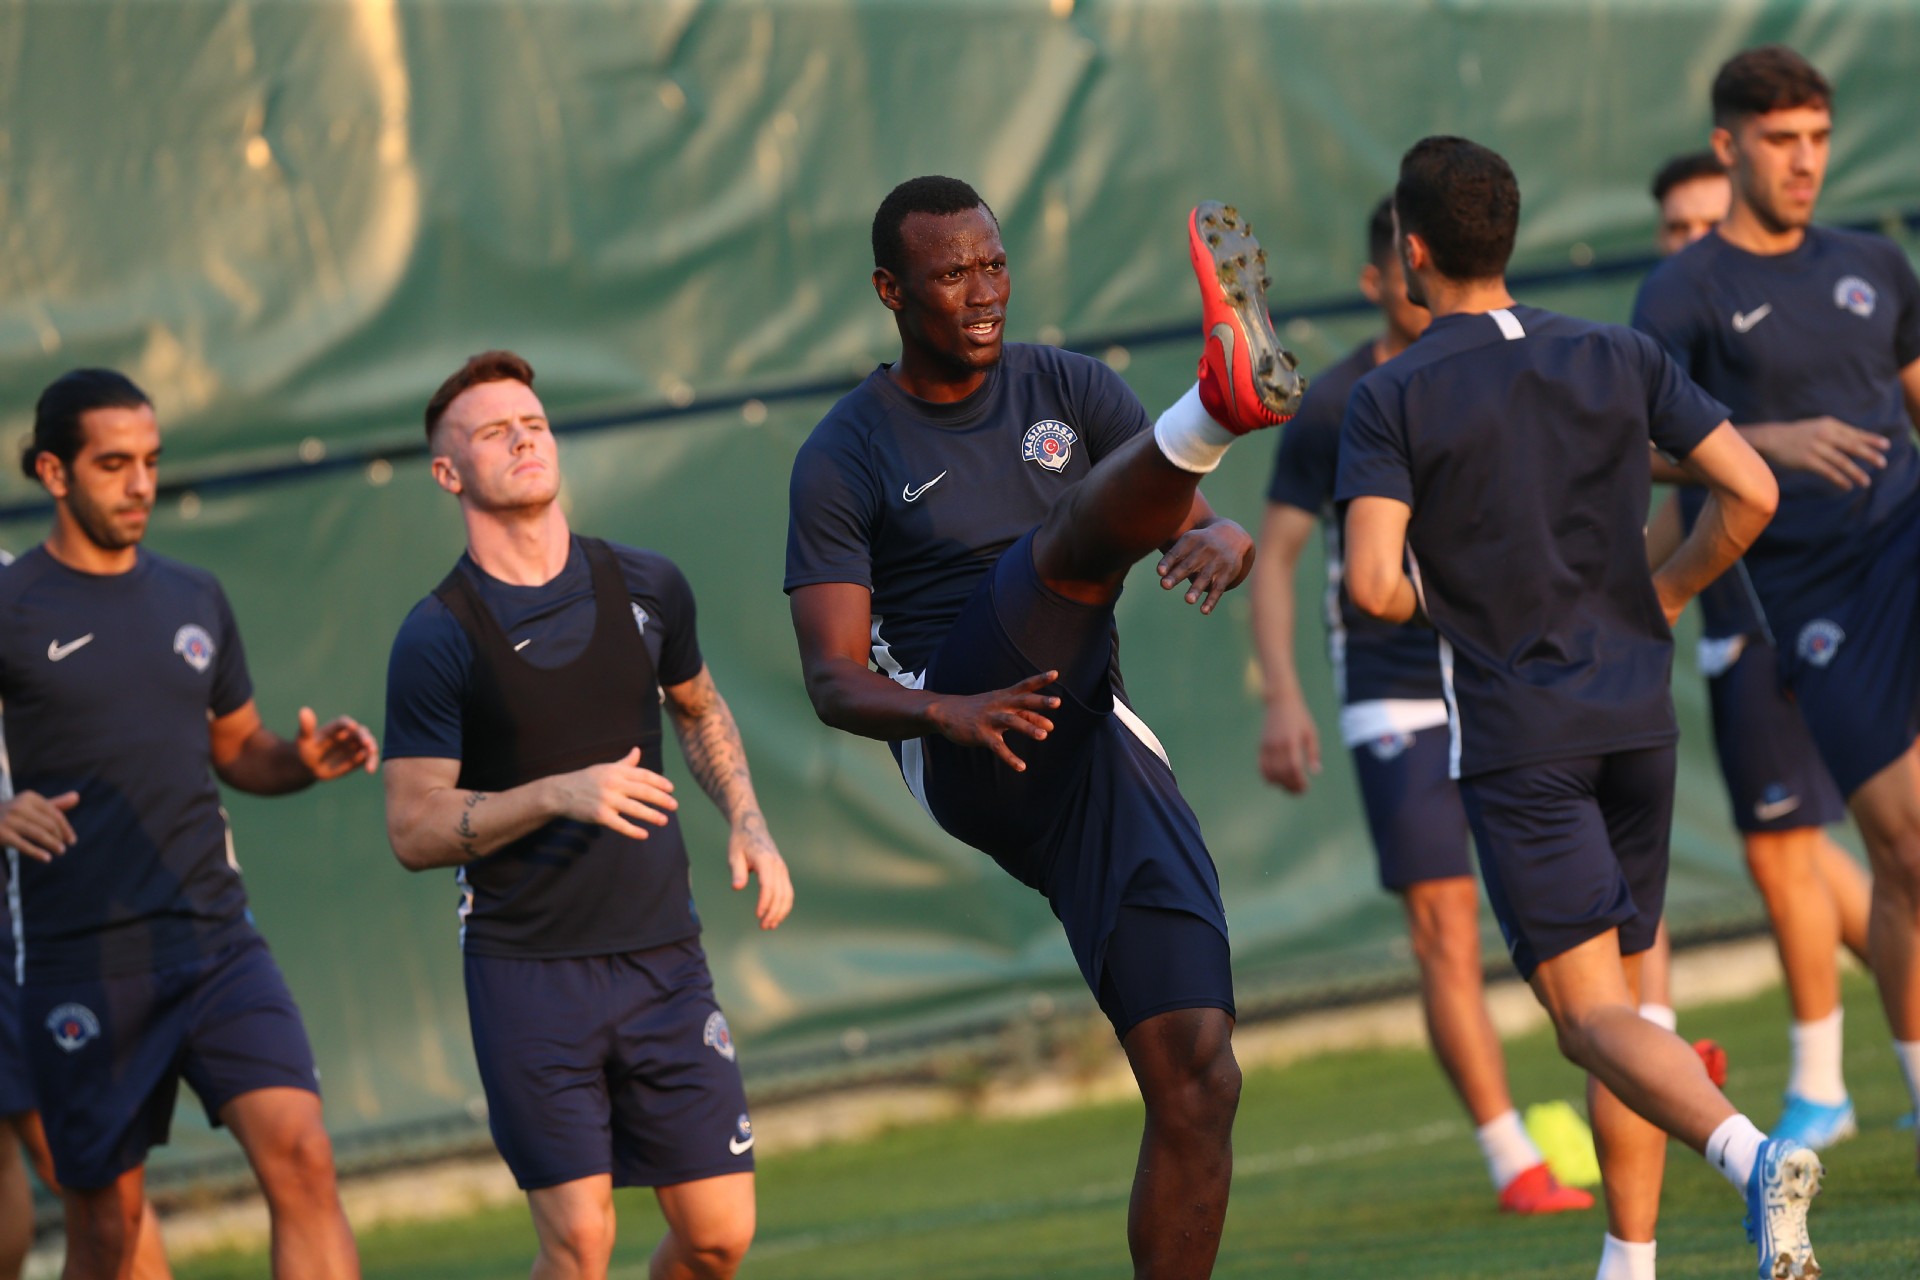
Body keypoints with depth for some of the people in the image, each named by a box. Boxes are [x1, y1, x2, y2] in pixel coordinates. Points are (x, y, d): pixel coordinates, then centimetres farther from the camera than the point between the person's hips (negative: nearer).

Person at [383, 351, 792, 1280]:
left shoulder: (645, 587, 6)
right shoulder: (437, 637, -7)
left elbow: (699, 709, 26)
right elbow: (413, 831, -9)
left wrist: (748, 822, 9)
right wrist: (559, 796, -21)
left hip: (663, 955, 4)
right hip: (525, 969, -4)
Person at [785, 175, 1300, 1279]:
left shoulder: (1070, 389, 16)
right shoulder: (846, 459, 5)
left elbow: (1205, 529, 8)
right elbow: (834, 680, -3)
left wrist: (1223, 541, -18)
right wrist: (943, 710, -24)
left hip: (1101, 753, 4)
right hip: (969, 762, -4)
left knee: (1198, 1079, -9)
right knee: (1075, 536, -29)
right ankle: (1221, 402, -60)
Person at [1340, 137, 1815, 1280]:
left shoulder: (1392, 400, -7)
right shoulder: (1619, 359, 4)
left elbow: (1373, 586, -17)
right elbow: (1751, 492, -3)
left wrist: (1438, 600, 6)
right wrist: (1663, 599, 12)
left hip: (1516, 735, -5)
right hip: (1637, 709, 5)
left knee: (1593, 1013, -9)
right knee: (1625, 992, 16)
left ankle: (1752, 1154, -35)